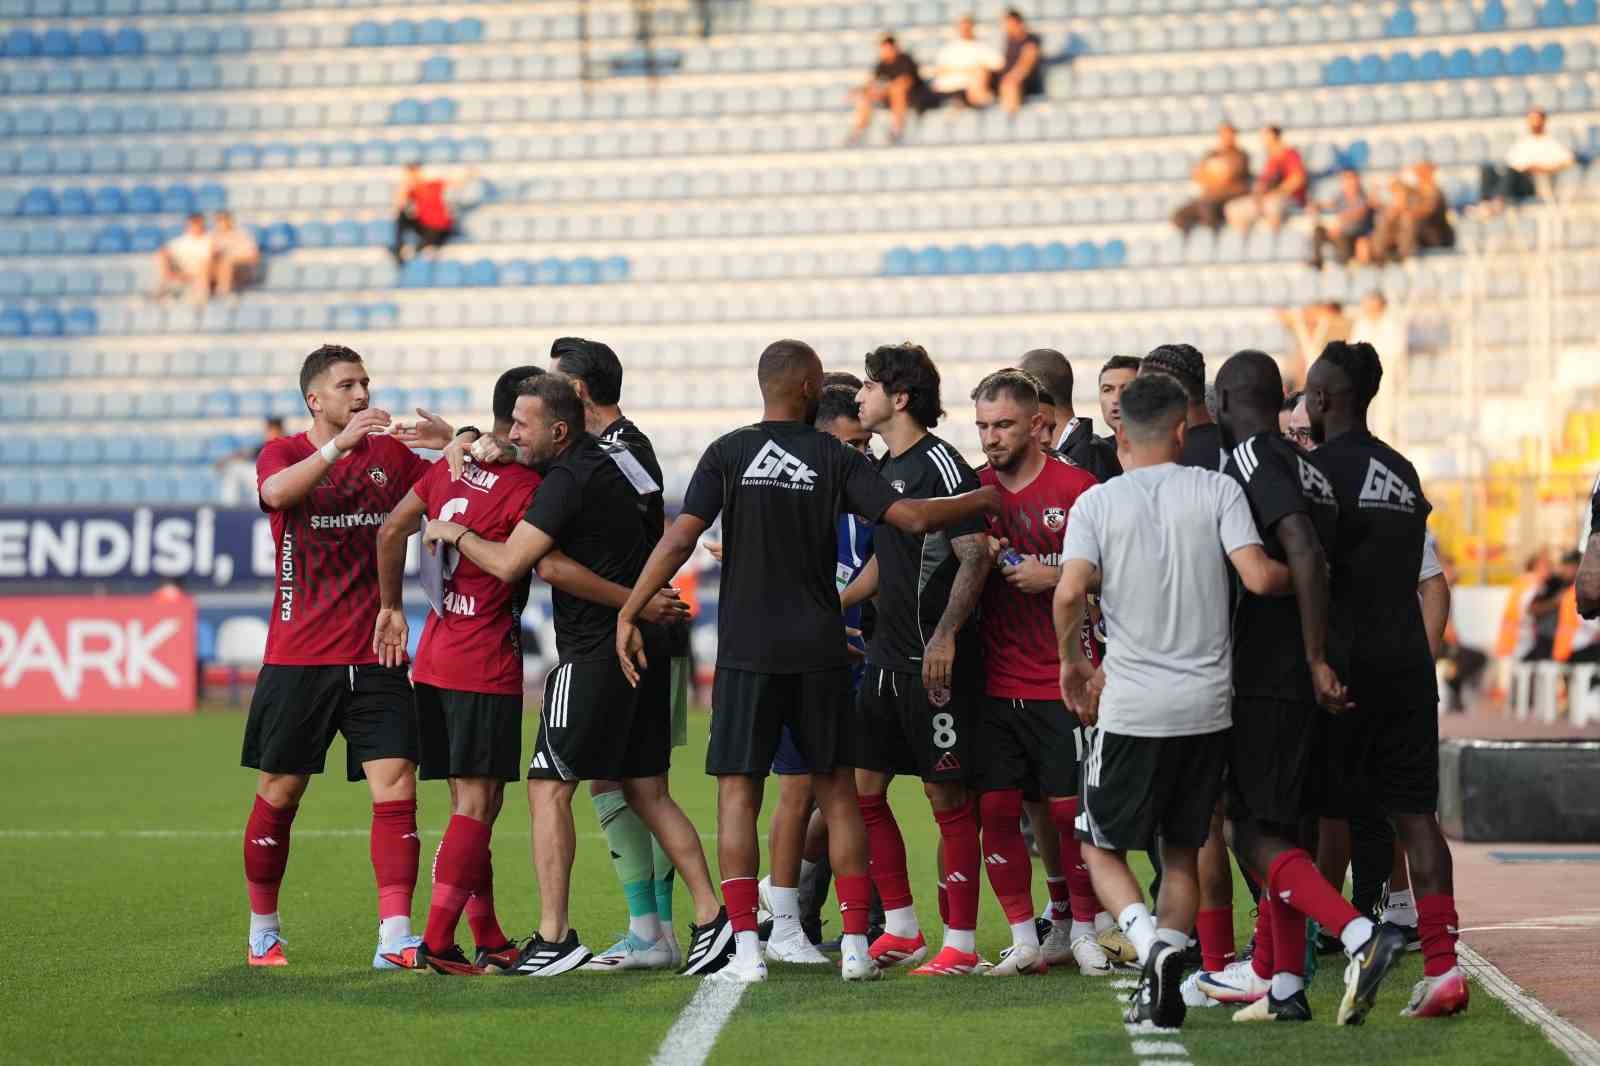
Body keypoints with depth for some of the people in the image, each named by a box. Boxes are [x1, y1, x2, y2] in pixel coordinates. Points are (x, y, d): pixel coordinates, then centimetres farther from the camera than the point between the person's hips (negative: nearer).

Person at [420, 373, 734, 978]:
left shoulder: (570, 479, -15)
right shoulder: (614, 458, 13)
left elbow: (508, 563, -17)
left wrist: (455, 534, 1)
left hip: (596, 652, -9)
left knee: (549, 787, -4)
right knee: (647, 792, 12)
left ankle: (554, 937, -6)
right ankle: (711, 917, 7)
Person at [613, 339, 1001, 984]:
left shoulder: (728, 454, -1)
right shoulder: (834, 458, -1)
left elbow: (681, 538, -8)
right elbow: (911, 518, -8)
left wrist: (629, 613, -4)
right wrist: (981, 500, 7)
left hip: (747, 651, -1)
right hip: (819, 652, 1)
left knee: (738, 792, 2)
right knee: (837, 791, 10)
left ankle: (747, 949, -6)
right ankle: (855, 943, 6)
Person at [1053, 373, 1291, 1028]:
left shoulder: (1096, 502, -1)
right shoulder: (1217, 490, 0)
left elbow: (1070, 591, -14)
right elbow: (1258, 577, -12)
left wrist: (1072, 662, 3)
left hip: (1131, 706, -2)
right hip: (1208, 704, 2)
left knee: (1101, 846, 13)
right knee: (1182, 853, 16)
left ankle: (1152, 946, -13)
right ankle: (1162, 993, 4)